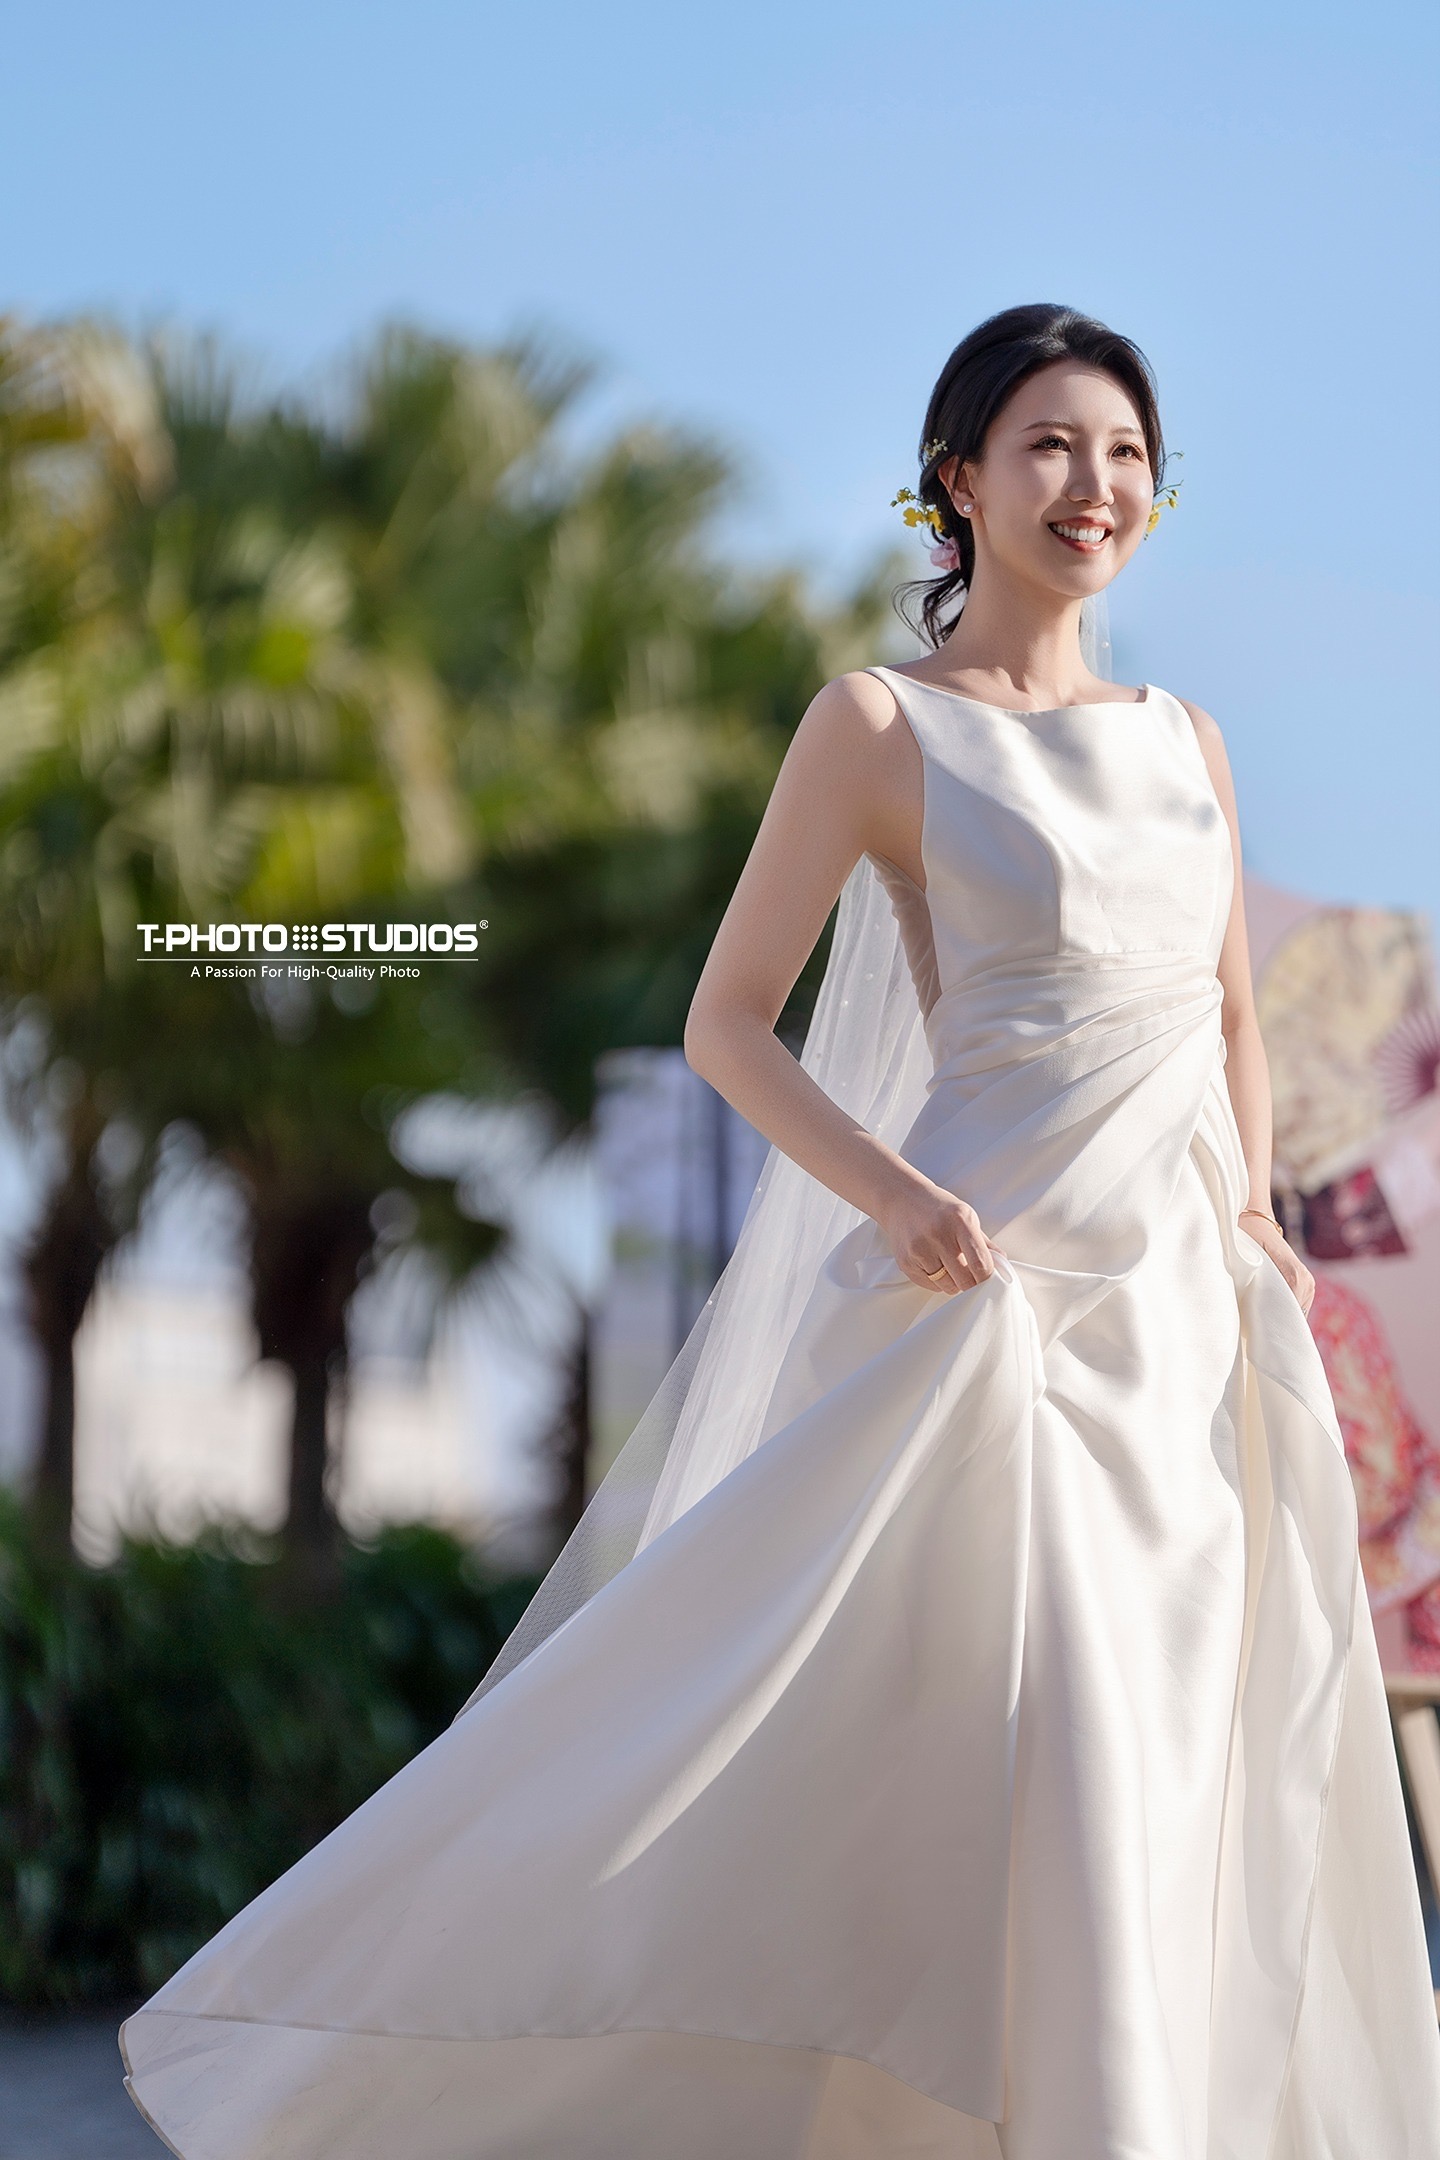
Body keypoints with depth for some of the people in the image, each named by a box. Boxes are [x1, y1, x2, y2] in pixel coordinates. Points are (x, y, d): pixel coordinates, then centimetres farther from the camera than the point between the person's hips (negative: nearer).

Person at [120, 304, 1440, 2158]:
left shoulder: (1186, 739, 14)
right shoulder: (880, 724, -2)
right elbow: (728, 1023, -3)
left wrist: (1256, 1221, 8)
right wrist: (892, 1193, -18)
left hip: (1187, 1321, 6)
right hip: (993, 1296, -6)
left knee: (1164, 1780, 7)